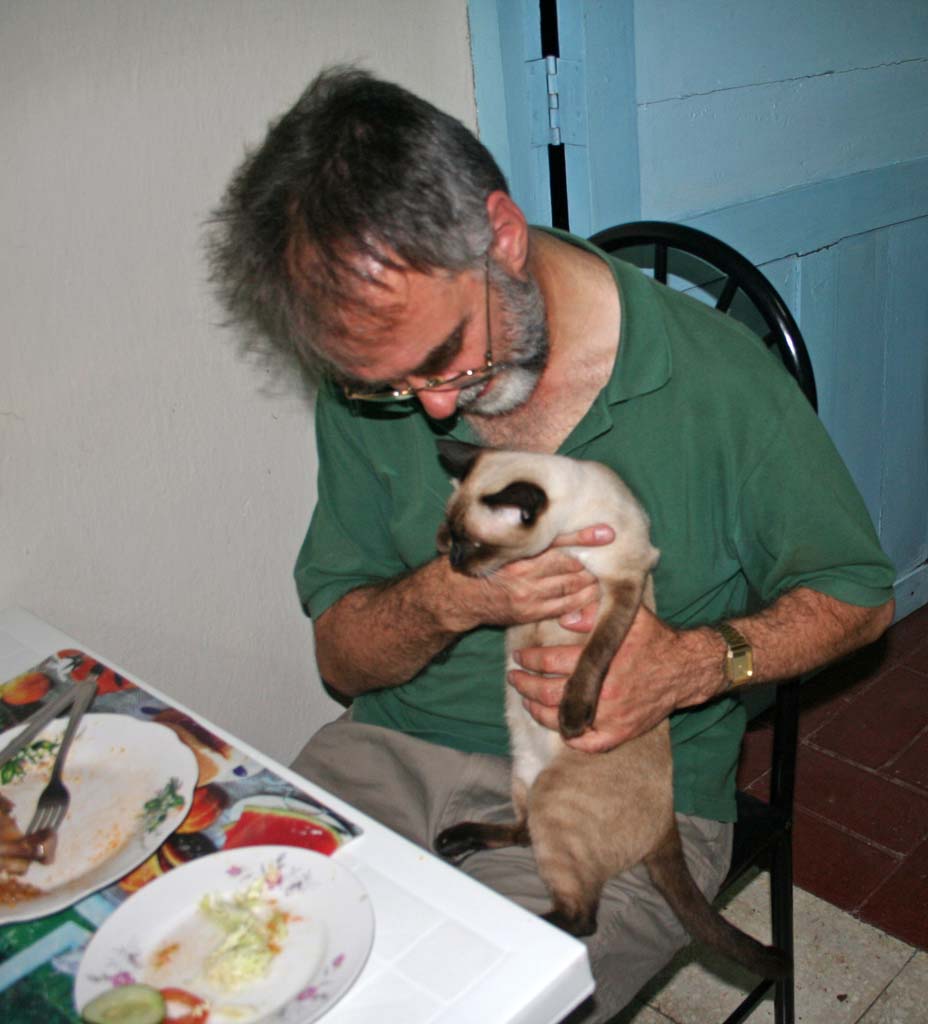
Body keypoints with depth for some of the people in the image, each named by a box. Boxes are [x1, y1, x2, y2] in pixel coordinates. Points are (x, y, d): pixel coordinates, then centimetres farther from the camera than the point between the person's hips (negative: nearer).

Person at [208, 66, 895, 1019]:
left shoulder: (719, 382, -14)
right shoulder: (369, 385, -4)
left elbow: (856, 594, 1)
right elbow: (341, 656, 2)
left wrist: (696, 661, -19)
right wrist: (444, 598, -21)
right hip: (395, 751, 3)